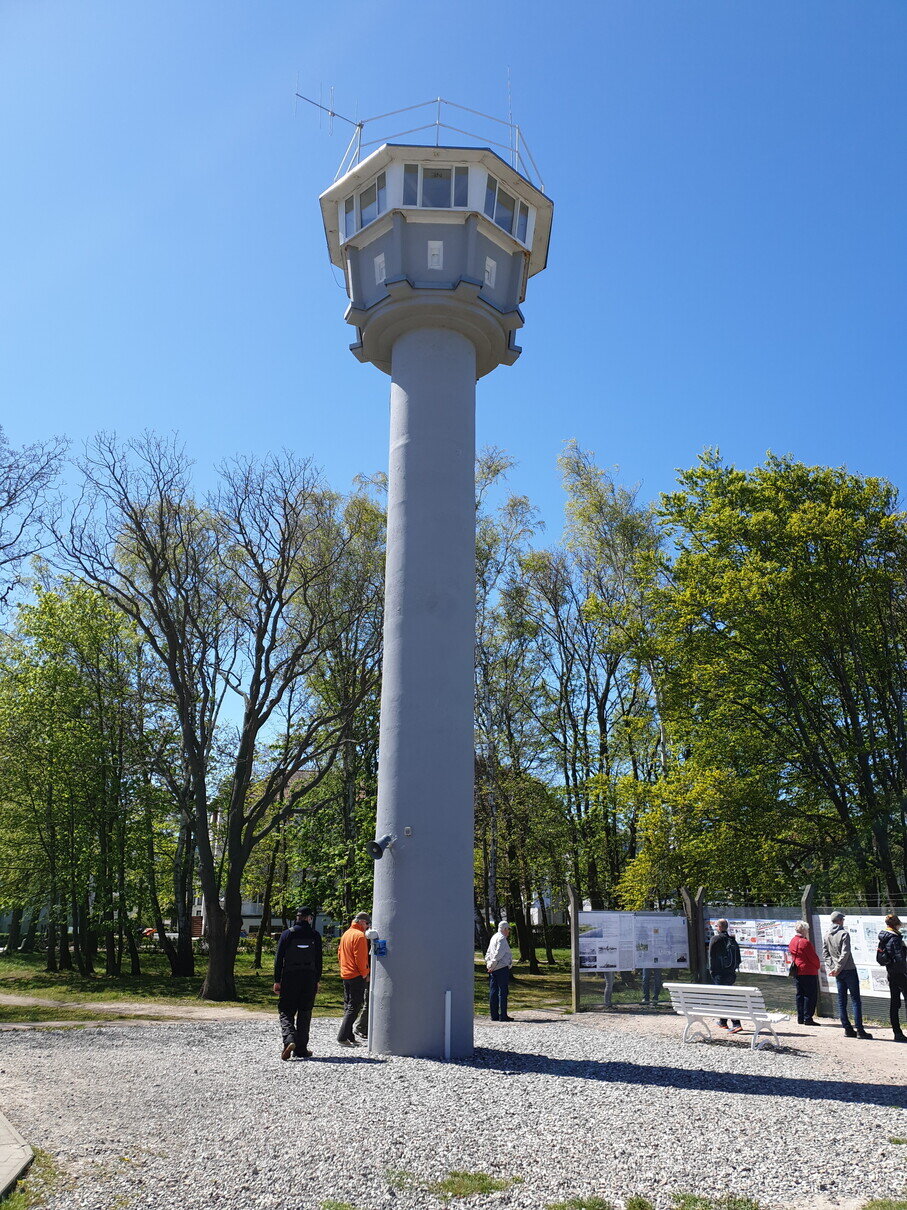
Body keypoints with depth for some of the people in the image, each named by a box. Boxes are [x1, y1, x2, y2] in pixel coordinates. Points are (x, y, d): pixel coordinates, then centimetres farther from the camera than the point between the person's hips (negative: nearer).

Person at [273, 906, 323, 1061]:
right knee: (304, 1014, 10)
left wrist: (277, 981, 4)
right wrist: (317, 980, 12)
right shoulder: (315, 936, 1)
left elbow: (278, 959, -2)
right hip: (309, 979, 1)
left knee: (285, 1012, 6)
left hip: (289, 979, -1)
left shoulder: (287, 934, -1)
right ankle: (301, 1049, 11)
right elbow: (318, 961, 4)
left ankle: (289, 1040, -18)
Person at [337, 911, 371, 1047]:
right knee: (354, 1007, -6)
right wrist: (365, 974, -9)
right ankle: (343, 1037, -9)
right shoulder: (360, 935, -14)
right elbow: (361, 958, -18)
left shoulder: (346, 934, 15)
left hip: (345, 975, 9)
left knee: (348, 1006, 13)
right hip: (356, 975, -9)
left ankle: (349, 1037, 15)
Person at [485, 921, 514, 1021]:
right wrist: (492, 965, -14)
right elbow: (498, 954, -17)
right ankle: (503, 1016, -5)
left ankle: (494, 1015, 11)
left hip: (493, 969, 9)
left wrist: (488, 964, 12)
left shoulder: (494, 937, 19)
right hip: (502, 968, -9)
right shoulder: (501, 938, -9)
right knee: (503, 991, -5)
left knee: (493, 991, 8)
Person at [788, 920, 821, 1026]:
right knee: (810, 995, -2)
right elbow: (813, 957, -12)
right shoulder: (805, 942, -17)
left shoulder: (792, 941, 8)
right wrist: (818, 965, 6)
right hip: (809, 972, -8)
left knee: (800, 995, 12)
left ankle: (800, 1018, 13)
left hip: (797, 972, 8)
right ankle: (808, 1018, -3)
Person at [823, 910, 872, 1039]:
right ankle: (859, 1029, -6)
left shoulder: (827, 936, 9)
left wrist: (831, 967, 1)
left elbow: (825, 953, 6)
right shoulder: (844, 933, -11)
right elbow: (845, 953, -17)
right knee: (856, 999, -2)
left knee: (841, 1000, 8)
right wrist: (837, 968, -11)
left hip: (838, 973, 6)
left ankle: (847, 1028, 9)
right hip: (849, 970, -6)